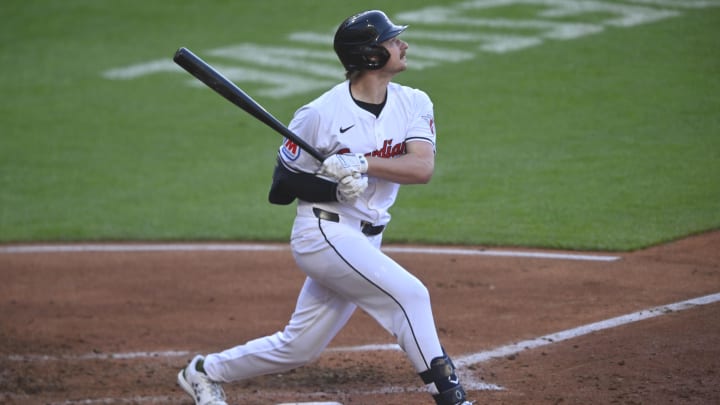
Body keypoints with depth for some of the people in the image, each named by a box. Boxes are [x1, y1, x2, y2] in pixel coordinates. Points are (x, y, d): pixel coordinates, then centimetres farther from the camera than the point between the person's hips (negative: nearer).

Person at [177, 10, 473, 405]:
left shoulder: (413, 103, 1)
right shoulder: (322, 113, -12)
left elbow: (422, 168, -14)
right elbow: (282, 185, -5)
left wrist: (361, 164, -27)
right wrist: (334, 187, -23)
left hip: (364, 240, 6)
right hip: (324, 233, -6)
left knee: (298, 347, 12)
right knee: (409, 294, -21)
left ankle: (205, 372, 30)